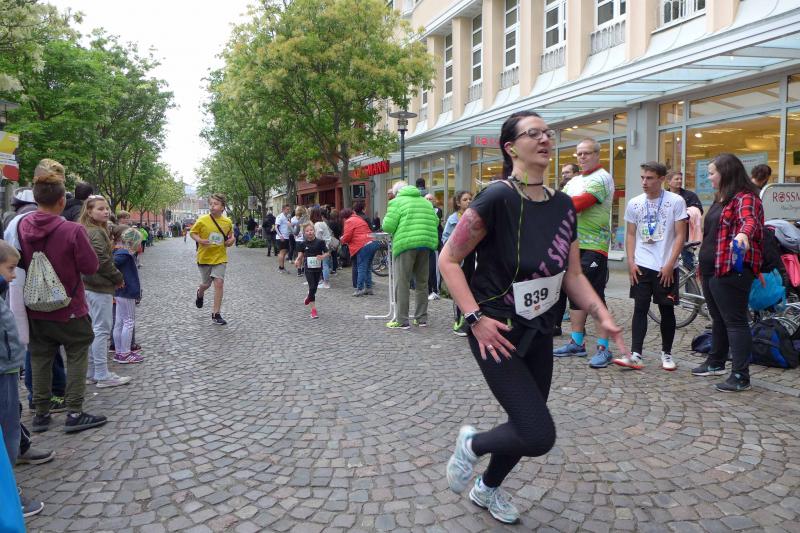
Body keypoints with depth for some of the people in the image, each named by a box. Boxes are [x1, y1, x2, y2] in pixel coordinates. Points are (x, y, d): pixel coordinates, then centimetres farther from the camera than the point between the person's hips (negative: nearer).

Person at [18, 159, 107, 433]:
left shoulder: (22, 226, -5)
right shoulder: (73, 230, -22)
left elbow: (19, 263, 7)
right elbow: (90, 266, -14)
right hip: (69, 308, -5)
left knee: (40, 359, 16)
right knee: (77, 358, 9)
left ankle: (41, 413, 24)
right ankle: (74, 413, 10)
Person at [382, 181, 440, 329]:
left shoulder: (397, 202, 2)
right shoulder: (425, 201, 19)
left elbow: (388, 226, -6)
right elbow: (435, 221, 14)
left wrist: (386, 220, 15)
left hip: (406, 244, -5)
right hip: (426, 244, 5)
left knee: (402, 283, 0)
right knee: (422, 282, 13)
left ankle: (401, 321, 1)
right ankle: (422, 318, 19)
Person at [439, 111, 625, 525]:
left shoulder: (563, 206, 3)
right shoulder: (497, 198, -18)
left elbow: (572, 275, 9)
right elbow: (448, 260, -15)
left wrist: (602, 316, -5)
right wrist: (476, 318, -22)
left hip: (539, 331, 7)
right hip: (497, 333, -7)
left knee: (526, 426, 18)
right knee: (539, 435, -11)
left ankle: (487, 489, 46)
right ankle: (472, 444, 21)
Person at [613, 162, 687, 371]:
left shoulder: (676, 201, -4)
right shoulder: (634, 203, 5)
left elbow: (680, 235, -5)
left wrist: (670, 264, -11)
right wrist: (631, 262, -1)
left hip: (666, 268, -2)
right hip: (641, 266, 2)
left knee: (667, 310, 7)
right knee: (640, 309, -1)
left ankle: (666, 354, 21)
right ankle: (635, 355, -1)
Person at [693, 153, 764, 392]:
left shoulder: (745, 198, -11)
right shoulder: (721, 199, 18)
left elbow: (749, 220, -33)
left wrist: (743, 233, -54)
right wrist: (703, 264, 29)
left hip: (731, 271, -10)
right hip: (711, 269, 10)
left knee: (734, 321, -7)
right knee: (718, 318, 19)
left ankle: (741, 377, -2)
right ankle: (716, 363, 33)